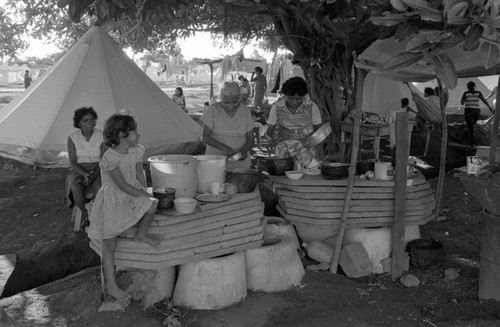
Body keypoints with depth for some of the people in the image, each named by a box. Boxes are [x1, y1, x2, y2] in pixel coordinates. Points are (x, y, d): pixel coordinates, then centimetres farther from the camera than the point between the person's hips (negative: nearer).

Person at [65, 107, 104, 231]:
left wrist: (93, 175, -22)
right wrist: (84, 174, -24)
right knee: (76, 188, -34)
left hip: (97, 170, 0)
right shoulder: (72, 138, -4)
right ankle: (85, 214, -9)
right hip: (79, 170, 0)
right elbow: (73, 162, -6)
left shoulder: (101, 136, -6)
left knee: (100, 187, -34)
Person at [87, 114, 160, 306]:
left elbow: (139, 175, 10)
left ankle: (141, 235, 6)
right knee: (109, 245, -1)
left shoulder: (137, 151, -1)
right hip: (112, 201, -6)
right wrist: (145, 195, -16)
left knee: (152, 205, -22)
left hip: (131, 196, 6)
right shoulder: (110, 157, -22)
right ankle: (111, 286, 9)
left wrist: (146, 196, 1)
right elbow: (123, 185, -21)